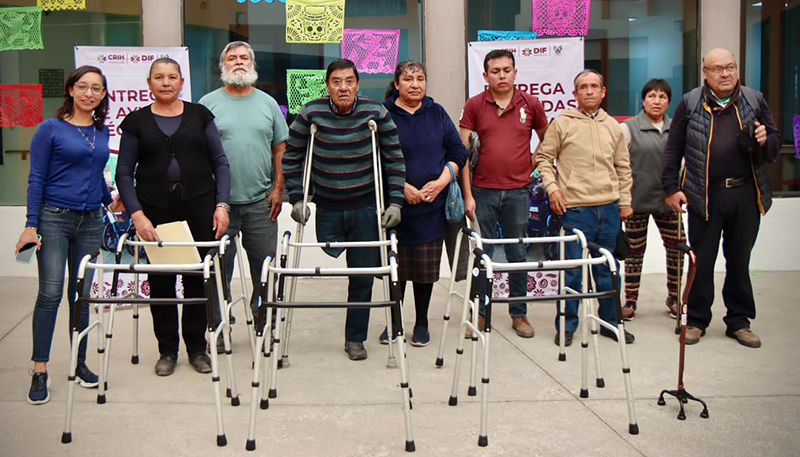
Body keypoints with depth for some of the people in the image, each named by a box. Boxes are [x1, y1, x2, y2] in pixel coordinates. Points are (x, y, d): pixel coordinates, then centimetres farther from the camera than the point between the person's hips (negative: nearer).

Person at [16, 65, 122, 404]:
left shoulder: (102, 132, 11)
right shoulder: (51, 129, -3)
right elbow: (36, 179, -5)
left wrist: (110, 201, 22)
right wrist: (31, 225, -10)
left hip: (90, 221, 5)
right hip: (54, 218, -5)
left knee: (82, 294, 9)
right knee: (50, 293, -10)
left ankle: (80, 363, 18)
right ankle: (39, 371, -3)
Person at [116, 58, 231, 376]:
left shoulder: (199, 115, 7)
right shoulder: (137, 122, 6)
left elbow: (220, 162, 6)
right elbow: (124, 173, 4)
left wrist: (221, 204, -4)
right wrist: (137, 214, -7)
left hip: (199, 206, 0)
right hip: (156, 210, 0)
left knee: (198, 277, 3)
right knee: (160, 280, 4)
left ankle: (197, 347, 18)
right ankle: (167, 350, 19)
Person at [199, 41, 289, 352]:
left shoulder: (268, 103, 10)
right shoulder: (208, 103, 3)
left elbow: (280, 149, 11)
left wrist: (278, 189, 3)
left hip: (261, 202, 2)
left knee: (265, 268, 7)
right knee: (219, 269, 4)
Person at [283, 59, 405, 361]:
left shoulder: (376, 113, -6)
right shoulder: (311, 114, -6)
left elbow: (395, 159, -1)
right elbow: (291, 157, 3)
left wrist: (395, 202, -6)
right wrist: (296, 199, -3)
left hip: (366, 208, 0)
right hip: (326, 209, 1)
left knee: (363, 276, 4)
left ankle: (355, 338, 19)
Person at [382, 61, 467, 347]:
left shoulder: (437, 114, 9)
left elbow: (458, 152, 9)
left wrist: (441, 182, -6)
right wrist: (401, 186, -13)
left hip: (432, 204, 2)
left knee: (426, 268, 7)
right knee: (396, 264, 4)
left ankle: (422, 324, 21)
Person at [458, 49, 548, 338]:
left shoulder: (531, 104, 4)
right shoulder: (474, 106, 1)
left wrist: (530, 165, 8)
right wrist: (467, 195, -5)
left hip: (517, 192, 1)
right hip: (483, 192, -1)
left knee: (518, 255, 9)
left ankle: (519, 314, 20)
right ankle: (479, 312, 16)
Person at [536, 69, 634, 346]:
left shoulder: (613, 126, 12)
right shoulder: (562, 123, 0)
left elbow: (623, 167, 17)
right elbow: (544, 158, 3)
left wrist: (625, 201, 12)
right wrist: (552, 188, -9)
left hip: (609, 208, 4)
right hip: (575, 207, -4)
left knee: (607, 269, 11)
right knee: (573, 270, -1)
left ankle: (609, 322, 23)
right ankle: (567, 326, 10)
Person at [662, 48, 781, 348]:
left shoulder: (754, 101, 9)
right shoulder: (690, 103, 3)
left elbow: (775, 145, 14)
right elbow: (674, 149, 5)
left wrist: (765, 141, -10)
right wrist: (671, 187, -1)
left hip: (746, 193, 2)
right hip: (705, 195, -2)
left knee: (739, 260, 10)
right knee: (701, 261, 5)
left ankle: (739, 321, 22)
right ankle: (697, 320, 17)